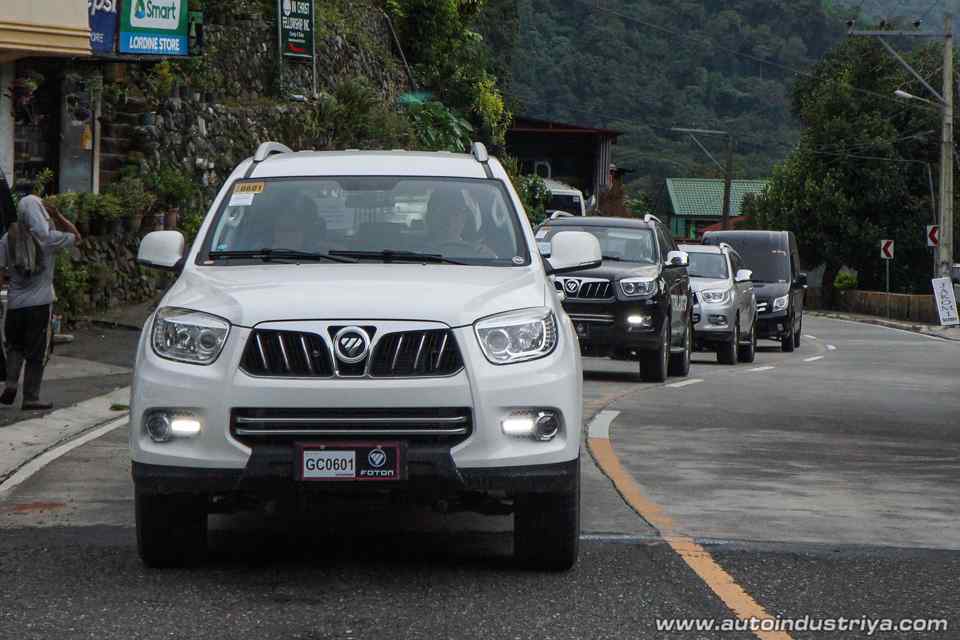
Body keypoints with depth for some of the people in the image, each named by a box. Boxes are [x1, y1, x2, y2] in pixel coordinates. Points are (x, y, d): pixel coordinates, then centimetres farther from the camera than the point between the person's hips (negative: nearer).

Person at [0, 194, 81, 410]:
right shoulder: (49, 237, -7)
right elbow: (76, 236, 8)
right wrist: (58, 216, 8)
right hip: (40, 303, -3)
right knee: (36, 352, 5)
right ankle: (31, 397, 7)